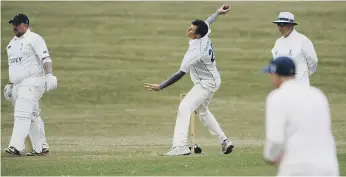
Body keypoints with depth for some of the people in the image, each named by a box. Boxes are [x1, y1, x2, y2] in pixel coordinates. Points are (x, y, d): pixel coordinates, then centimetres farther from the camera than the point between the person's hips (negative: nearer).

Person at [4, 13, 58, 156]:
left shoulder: (34, 39, -5)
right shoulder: (12, 43, 20)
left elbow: (45, 58, -14)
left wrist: (49, 75, -27)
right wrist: (10, 84, 24)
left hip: (32, 82, -8)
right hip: (17, 85, 8)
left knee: (22, 113, -20)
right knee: (32, 116, 9)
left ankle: (16, 146, -29)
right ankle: (41, 148, 13)